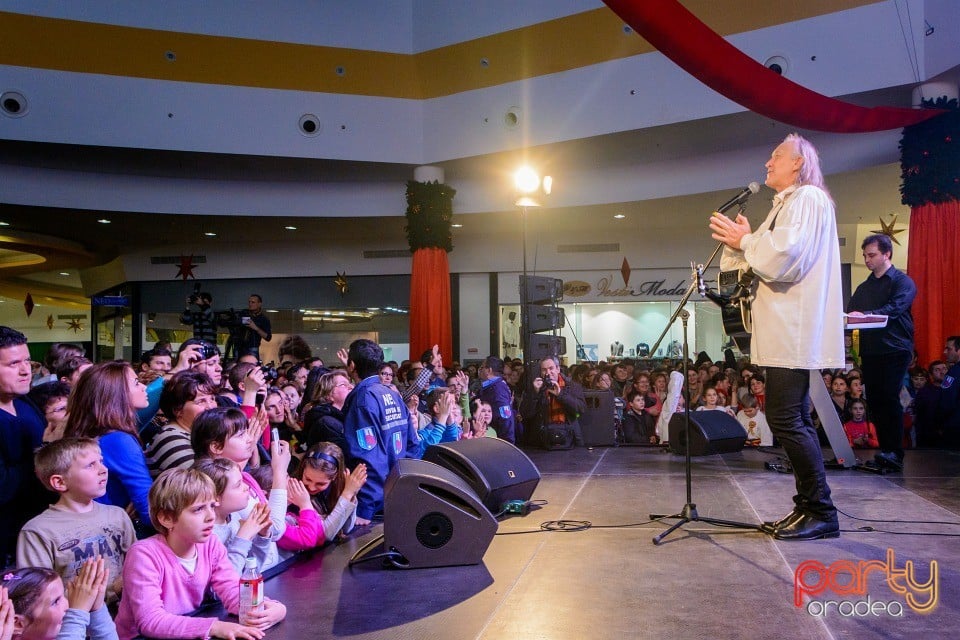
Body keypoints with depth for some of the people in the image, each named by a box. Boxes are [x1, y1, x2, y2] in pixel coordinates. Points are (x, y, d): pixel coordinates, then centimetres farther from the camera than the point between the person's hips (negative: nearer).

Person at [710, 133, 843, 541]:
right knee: (792, 419, 11)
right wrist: (738, 242, 8)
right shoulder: (788, 204, 24)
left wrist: (745, 239, -8)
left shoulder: (808, 197, -6)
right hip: (785, 329, 10)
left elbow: (784, 259, -20)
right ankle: (808, 507, 17)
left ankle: (821, 512, -4)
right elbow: (769, 260, 23)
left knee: (785, 418, -12)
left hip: (795, 328, -10)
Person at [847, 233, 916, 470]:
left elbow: (894, 309, -17)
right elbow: (850, 314, 14)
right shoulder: (863, 288, 20)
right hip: (869, 351, 6)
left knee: (889, 398, -14)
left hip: (894, 350, -6)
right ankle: (885, 450, 10)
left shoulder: (903, 282, 0)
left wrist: (865, 315, -31)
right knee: (875, 402, 4)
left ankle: (895, 453, -12)